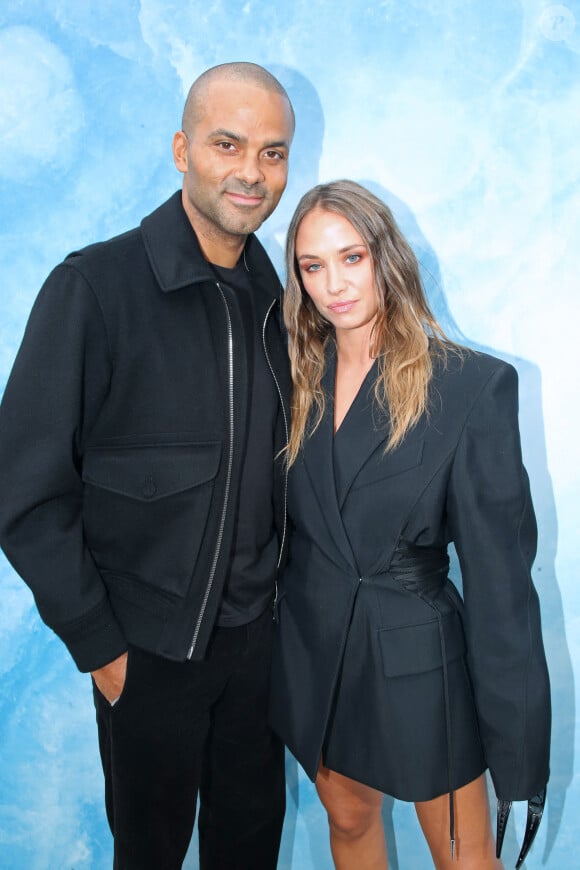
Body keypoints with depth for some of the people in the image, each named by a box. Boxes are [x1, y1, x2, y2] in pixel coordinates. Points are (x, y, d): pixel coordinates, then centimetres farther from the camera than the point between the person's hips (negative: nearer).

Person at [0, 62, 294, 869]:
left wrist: (281, 585, 5)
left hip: (258, 632, 5)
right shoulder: (94, 287, -18)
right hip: (148, 648, -4)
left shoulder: (273, 296, 0)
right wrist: (98, 646, -12)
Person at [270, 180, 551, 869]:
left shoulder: (473, 385, -16)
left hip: (418, 661, -4)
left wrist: (518, 746, -12)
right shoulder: (297, 379, -1)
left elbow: (499, 573, -15)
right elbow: (277, 523, 7)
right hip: (310, 651, 4)